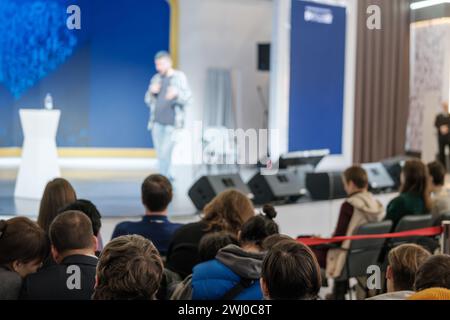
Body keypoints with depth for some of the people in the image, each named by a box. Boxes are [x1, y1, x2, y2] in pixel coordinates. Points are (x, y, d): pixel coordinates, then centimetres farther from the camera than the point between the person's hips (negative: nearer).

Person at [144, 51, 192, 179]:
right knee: (160, 154, 7)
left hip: (172, 123, -5)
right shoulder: (156, 79, 13)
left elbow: (188, 98, -8)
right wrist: (151, 92, -5)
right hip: (157, 122, 5)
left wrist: (177, 93, -28)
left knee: (165, 153, -11)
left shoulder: (179, 77, 0)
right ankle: (167, 176, 20)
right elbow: (149, 101, 17)